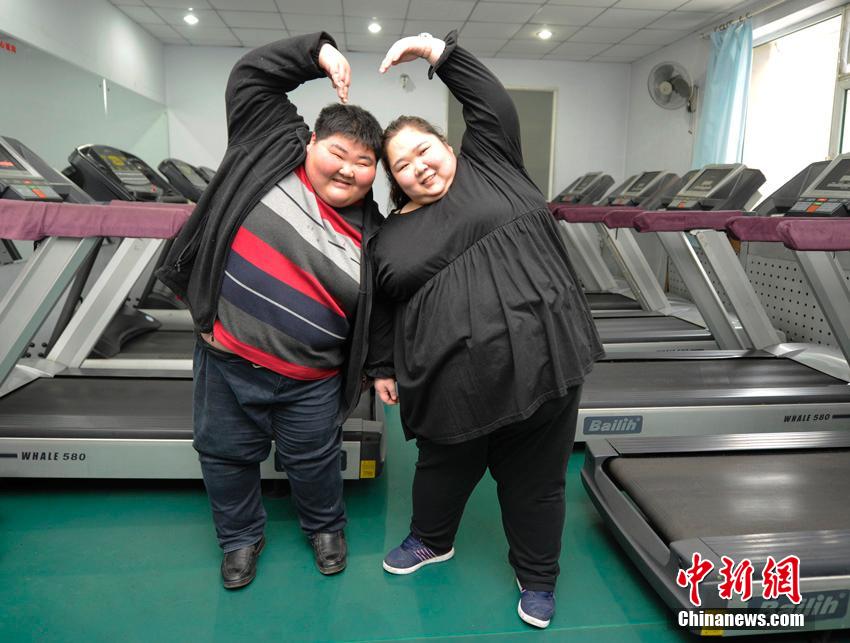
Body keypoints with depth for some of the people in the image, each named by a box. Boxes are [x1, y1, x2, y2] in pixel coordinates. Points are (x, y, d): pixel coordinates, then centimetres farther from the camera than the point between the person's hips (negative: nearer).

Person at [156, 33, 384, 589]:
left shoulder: (372, 235, -3)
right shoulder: (273, 149, -4)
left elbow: (380, 312, 6)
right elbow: (251, 75, 2)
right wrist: (319, 53, -6)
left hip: (309, 382, 0)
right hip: (225, 357, 1)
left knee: (313, 462, 15)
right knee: (226, 454, 17)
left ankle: (325, 527, 46)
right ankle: (241, 537, 44)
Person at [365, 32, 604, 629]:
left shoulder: (488, 166, 7)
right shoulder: (390, 237, 10)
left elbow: (495, 106, 1)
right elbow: (382, 310, 15)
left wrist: (439, 51, -1)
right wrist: (383, 368, 15)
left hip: (540, 361, -1)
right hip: (452, 380, 2)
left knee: (535, 479, 13)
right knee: (443, 469, 23)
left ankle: (537, 577, 36)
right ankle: (432, 540, 52)